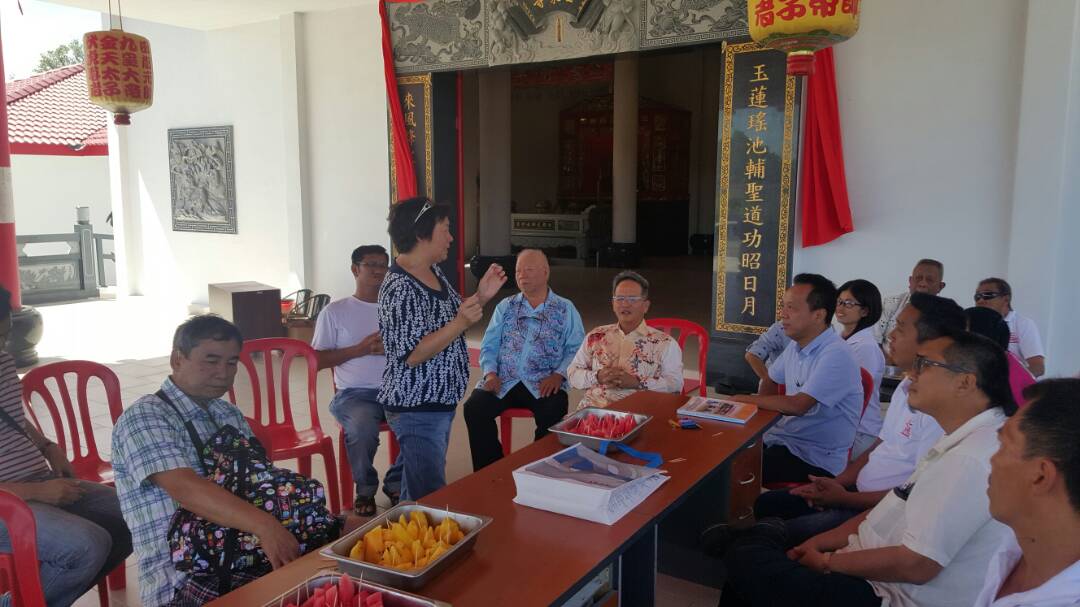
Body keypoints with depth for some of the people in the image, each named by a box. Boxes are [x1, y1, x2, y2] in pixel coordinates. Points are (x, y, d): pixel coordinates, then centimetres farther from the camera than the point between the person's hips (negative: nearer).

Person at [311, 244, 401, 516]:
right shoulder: (335, 311, 7)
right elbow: (318, 360, 2)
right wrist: (360, 349, -9)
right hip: (355, 393, -3)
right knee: (362, 430, -35)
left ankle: (395, 483, 0)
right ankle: (365, 488, -3)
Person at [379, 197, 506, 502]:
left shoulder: (434, 272, 7)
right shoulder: (399, 289, -22)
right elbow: (412, 355, -24)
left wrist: (481, 296, 3)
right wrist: (462, 322, -30)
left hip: (439, 402, 9)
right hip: (416, 408, -9)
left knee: (417, 488, 22)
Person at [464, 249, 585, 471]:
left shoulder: (565, 309, 10)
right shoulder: (505, 307, 17)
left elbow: (576, 349, 2)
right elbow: (489, 346, 12)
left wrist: (559, 374, -14)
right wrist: (490, 373, -5)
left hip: (544, 385, -2)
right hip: (503, 382, 3)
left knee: (553, 414, -33)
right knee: (474, 407, -24)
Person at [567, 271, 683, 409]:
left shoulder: (665, 343, 8)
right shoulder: (596, 337, 17)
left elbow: (675, 384, -2)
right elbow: (573, 373, 16)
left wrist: (637, 382, -14)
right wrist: (597, 377, -5)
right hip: (592, 408, 3)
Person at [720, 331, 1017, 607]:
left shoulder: (971, 459, -25)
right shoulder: (965, 439, 6)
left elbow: (915, 565, -24)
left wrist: (827, 562, -12)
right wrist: (823, 542, 6)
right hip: (877, 571, 8)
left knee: (744, 559, -9)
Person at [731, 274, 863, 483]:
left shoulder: (836, 355, -20)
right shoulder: (796, 345, 7)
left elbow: (797, 406, -25)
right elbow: (771, 381, 24)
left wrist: (745, 399, -12)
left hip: (817, 460, -7)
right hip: (783, 437, 7)